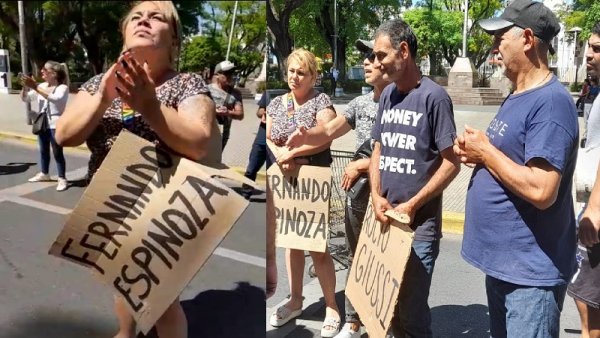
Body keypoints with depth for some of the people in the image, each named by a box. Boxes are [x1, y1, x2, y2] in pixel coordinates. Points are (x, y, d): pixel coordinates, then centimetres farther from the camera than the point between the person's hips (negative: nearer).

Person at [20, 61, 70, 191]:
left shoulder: (62, 87, -11)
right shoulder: (41, 86, 7)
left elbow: (55, 98, -31)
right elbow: (25, 98, 9)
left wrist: (35, 87, -32)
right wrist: (25, 86, -10)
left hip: (56, 125, -7)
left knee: (57, 153, -4)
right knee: (43, 151, 18)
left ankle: (62, 179, 4)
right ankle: (44, 174, 34)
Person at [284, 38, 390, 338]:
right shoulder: (360, 103, 7)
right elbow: (329, 131, 1)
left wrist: (360, 166, -14)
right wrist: (307, 136, -20)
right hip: (357, 195, 7)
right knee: (356, 260, 18)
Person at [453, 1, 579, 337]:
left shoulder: (551, 101, -20)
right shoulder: (517, 97, 10)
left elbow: (541, 190, -29)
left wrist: (485, 151, -18)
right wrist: (477, 152, -2)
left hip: (530, 271, -9)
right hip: (501, 261, 10)